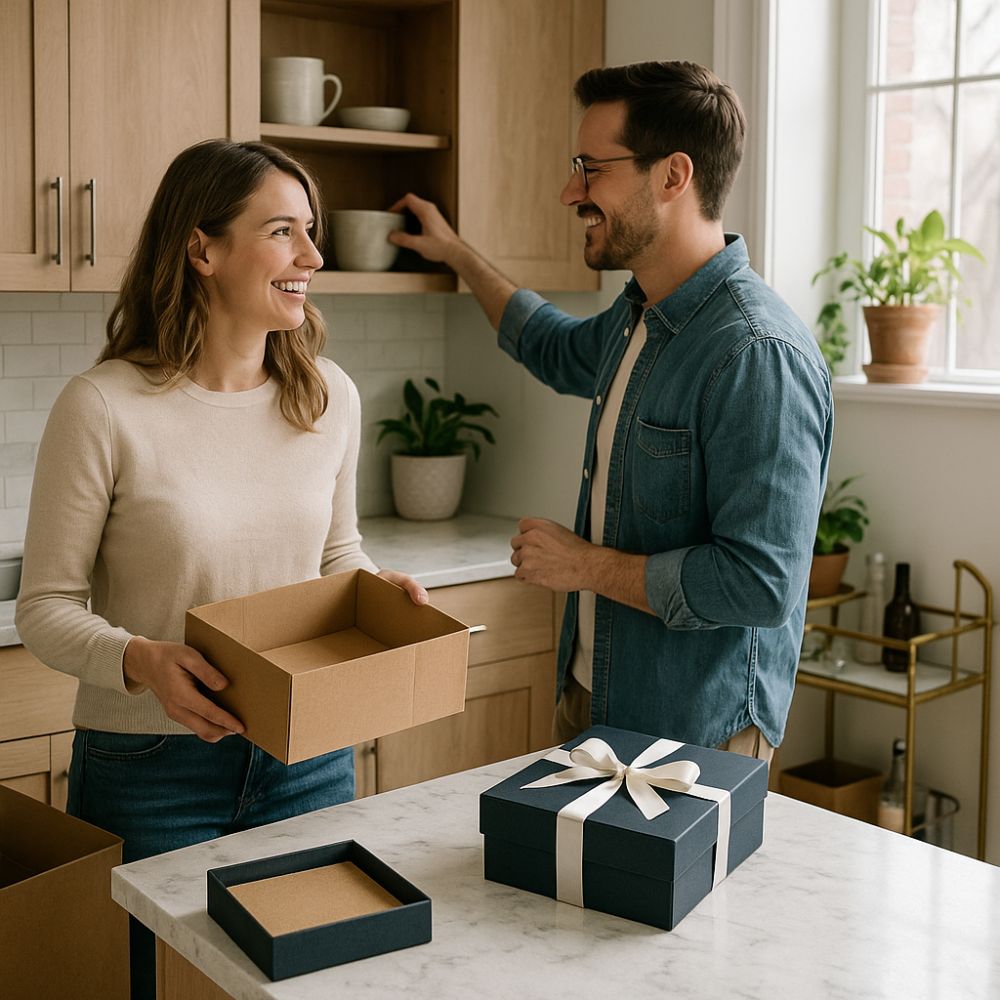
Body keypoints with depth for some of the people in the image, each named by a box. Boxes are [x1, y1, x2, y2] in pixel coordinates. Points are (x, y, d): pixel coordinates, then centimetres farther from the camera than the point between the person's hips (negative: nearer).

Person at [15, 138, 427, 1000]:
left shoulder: (330, 396, 0)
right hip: (153, 771, -4)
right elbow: (46, 605, -9)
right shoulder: (104, 409, -15)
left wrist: (382, 587, -6)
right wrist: (139, 660, -27)